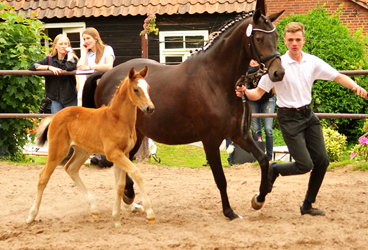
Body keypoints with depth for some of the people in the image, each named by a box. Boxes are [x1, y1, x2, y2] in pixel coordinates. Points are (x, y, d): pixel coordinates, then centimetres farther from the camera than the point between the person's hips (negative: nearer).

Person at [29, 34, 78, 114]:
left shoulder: (72, 59, 1)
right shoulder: (50, 59, 6)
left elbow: (71, 67, -23)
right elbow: (32, 66, -4)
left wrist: (70, 52, -9)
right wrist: (49, 67, -14)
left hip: (70, 98, 0)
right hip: (55, 98, 0)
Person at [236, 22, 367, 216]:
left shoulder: (313, 62, 1)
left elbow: (338, 77, 1)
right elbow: (258, 94, -9)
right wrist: (245, 92, -31)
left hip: (308, 115, 5)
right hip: (289, 118, -5)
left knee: (322, 160, 2)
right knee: (305, 165, -12)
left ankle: (308, 205, 17)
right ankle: (274, 169, 18)